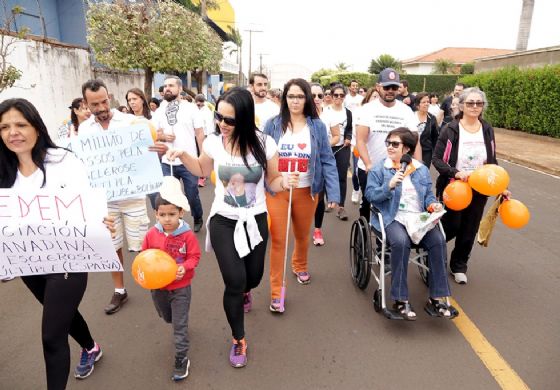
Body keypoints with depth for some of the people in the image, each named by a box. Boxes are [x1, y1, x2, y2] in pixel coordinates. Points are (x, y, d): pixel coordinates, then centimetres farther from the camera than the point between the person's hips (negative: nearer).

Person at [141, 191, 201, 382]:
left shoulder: (187, 235, -22)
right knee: (166, 318, 27)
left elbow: (194, 257, -13)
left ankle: (181, 359, 19)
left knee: (180, 325, 4)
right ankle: (178, 320, 60)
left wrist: (184, 267, -31)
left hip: (180, 287, -4)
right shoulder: (151, 235, -13)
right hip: (157, 286, 4)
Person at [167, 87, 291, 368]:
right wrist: (183, 155, -6)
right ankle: (238, 340, 21)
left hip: (256, 220, 1)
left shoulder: (264, 144, -14)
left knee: (253, 277, 16)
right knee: (234, 281, -6)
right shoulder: (213, 142, -10)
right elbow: (203, 171, 11)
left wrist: (284, 182, -26)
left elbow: (272, 182, -4)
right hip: (223, 221, 0)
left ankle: (243, 292, 59)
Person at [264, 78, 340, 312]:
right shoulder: (273, 125, -2)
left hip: (306, 191, 1)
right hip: (277, 191, -1)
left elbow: (328, 161, -4)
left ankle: (300, 266, 51)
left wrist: (333, 193, -12)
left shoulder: (317, 126, -2)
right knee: (278, 240, -1)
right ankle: (276, 292, 12)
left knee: (302, 236, 20)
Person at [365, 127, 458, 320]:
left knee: (438, 241, -25)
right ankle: (401, 300, -22)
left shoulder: (421, 169, 16)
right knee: (400, 242, -35)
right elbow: (370, 195, -3)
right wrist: (389, 185, -18)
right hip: (393, 218, -3)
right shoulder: (379, 169, 5)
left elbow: (428, 195, 17)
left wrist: (433, 204, -5)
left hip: (419, 218, 4)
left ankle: (437, 299, -13)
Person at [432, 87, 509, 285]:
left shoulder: (487, 129, 3)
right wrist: (456, 173, -28)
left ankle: (459, 266, 31)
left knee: (469, 231, 11)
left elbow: (492, 161, 11)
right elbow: (436, 159, -13)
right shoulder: (451, 129, -12)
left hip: (479, 191, 5)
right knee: (451, 227, 0)